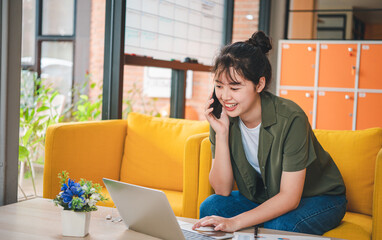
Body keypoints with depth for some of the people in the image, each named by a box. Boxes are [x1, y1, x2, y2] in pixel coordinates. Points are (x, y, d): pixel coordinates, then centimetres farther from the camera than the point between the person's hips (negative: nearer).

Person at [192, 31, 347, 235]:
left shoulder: (290, 119, -29)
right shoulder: (222, 119, -14)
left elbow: (290, 197, -27)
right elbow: (222, 189, -15)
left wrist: (235, 222, -37)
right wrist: (221, 133, -26)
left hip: (320, 197, -4)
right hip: (264, 197, 4)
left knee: (279, 226, -35)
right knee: (211, 207, -20)